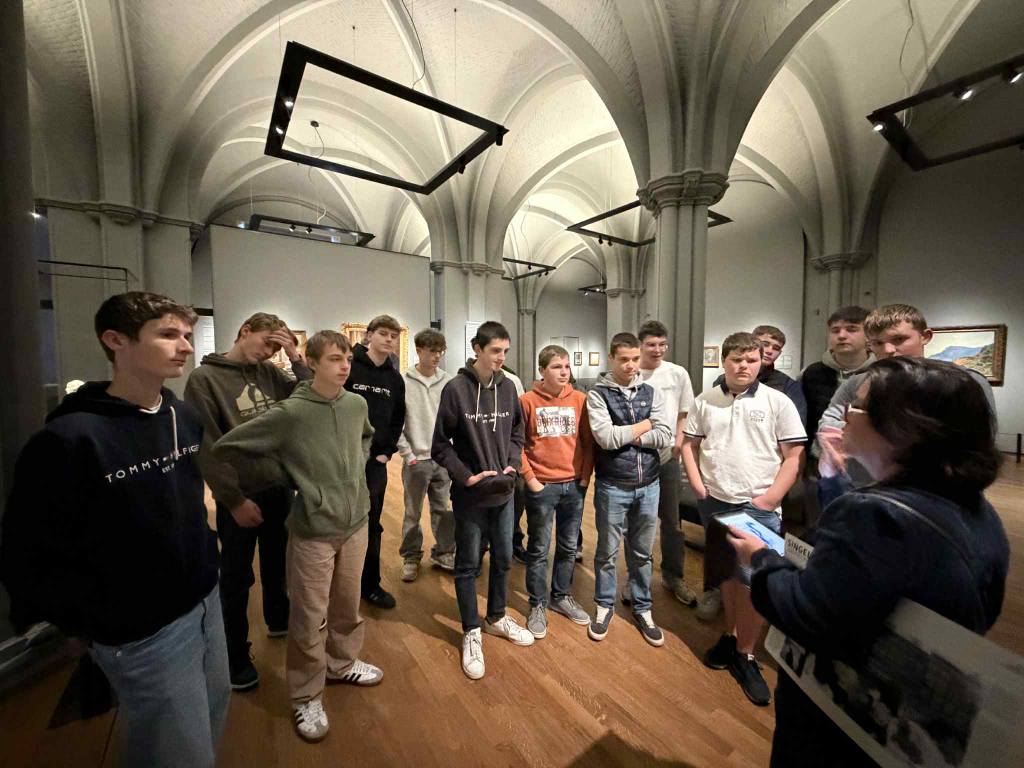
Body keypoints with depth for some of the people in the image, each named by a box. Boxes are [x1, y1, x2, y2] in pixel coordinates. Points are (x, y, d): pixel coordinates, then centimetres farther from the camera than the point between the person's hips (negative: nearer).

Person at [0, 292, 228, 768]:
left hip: (205, 602, 6)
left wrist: (204, 546, 10)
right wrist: (99, 625, -12)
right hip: (144, 633, -6)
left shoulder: (186, 417, -1)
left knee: (213, 721, 25)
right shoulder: (70, 438, -21)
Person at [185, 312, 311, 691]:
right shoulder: (204, 378, -11)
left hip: (279, 487, 5)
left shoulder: (270, 372, 2)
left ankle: (278, 620, 46)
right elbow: (207, 448, -14)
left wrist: (296, 358, -13)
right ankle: (236, 655, 34)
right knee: (237, 578, 13)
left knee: (277, 564, 23)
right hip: (239, 496, -4)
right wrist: (234, 499, -15)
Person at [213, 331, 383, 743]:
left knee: (349, 604, 22)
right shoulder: (289, 412, -18)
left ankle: (343, 663, 48)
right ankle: (306, 696, 36)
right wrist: (283, 474, -10)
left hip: (356, 522, 5)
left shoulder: (358, 405, -3)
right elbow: (226, 448, -11)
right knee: (308, 618, 12)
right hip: (313, 531, -4)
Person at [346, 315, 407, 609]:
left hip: (376, 462, 4)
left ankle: (370, 585, 29)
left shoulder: (395, 378, 7)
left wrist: (387, 451, 2)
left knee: (372, 524, 14)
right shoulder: (348, 367, -8)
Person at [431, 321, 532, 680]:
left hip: (503, 491, 5)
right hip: (469, 494, -4)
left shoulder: (508, 387, 0)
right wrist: (466, 476, -17)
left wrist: (513, 463, -4)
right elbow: (440, 445, -10)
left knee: (503, 559, 19)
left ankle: (496, 618, 43)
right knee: (468, 564, 11)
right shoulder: (456, 388, -14)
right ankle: (471, 633, 33)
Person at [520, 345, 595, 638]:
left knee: (569, 547, 18)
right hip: (541, 486, -3)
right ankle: (537, 605, 31)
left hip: (574, 485, 3)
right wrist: (530, 479, -8)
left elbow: (588, 441, 3)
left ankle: (561, 597, 39)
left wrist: (585, 477, -1)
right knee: (539, 549, 11)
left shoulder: (580, 399, -1)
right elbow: (516, 444, -7)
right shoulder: (528, 401, -9)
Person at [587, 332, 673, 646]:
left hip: (649, 485, 3)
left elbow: (665, 437, -7)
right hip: (613, 487, -3)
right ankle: (604, 605, 35)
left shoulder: (652, 393, 3)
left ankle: (642, 608, 38)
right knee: (607, 551, 13)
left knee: (643, 552, 18)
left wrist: (622, 436, -13)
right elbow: (605, 437, -19)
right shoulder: (598, 394, -7)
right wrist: (644, 425, -9)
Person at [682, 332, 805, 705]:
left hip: (759, 506, -2)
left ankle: (745, 655, 23)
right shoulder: (705, 401, 2)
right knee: (727, 574, 18)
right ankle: (731, 636, 38)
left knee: (755, 582, 2)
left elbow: (793, 457, -3)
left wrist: (768, 499, -10)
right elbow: (690, 445, 7)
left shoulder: (778, 402, -3)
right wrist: (699, 487, -3)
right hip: (715, 503, 2)